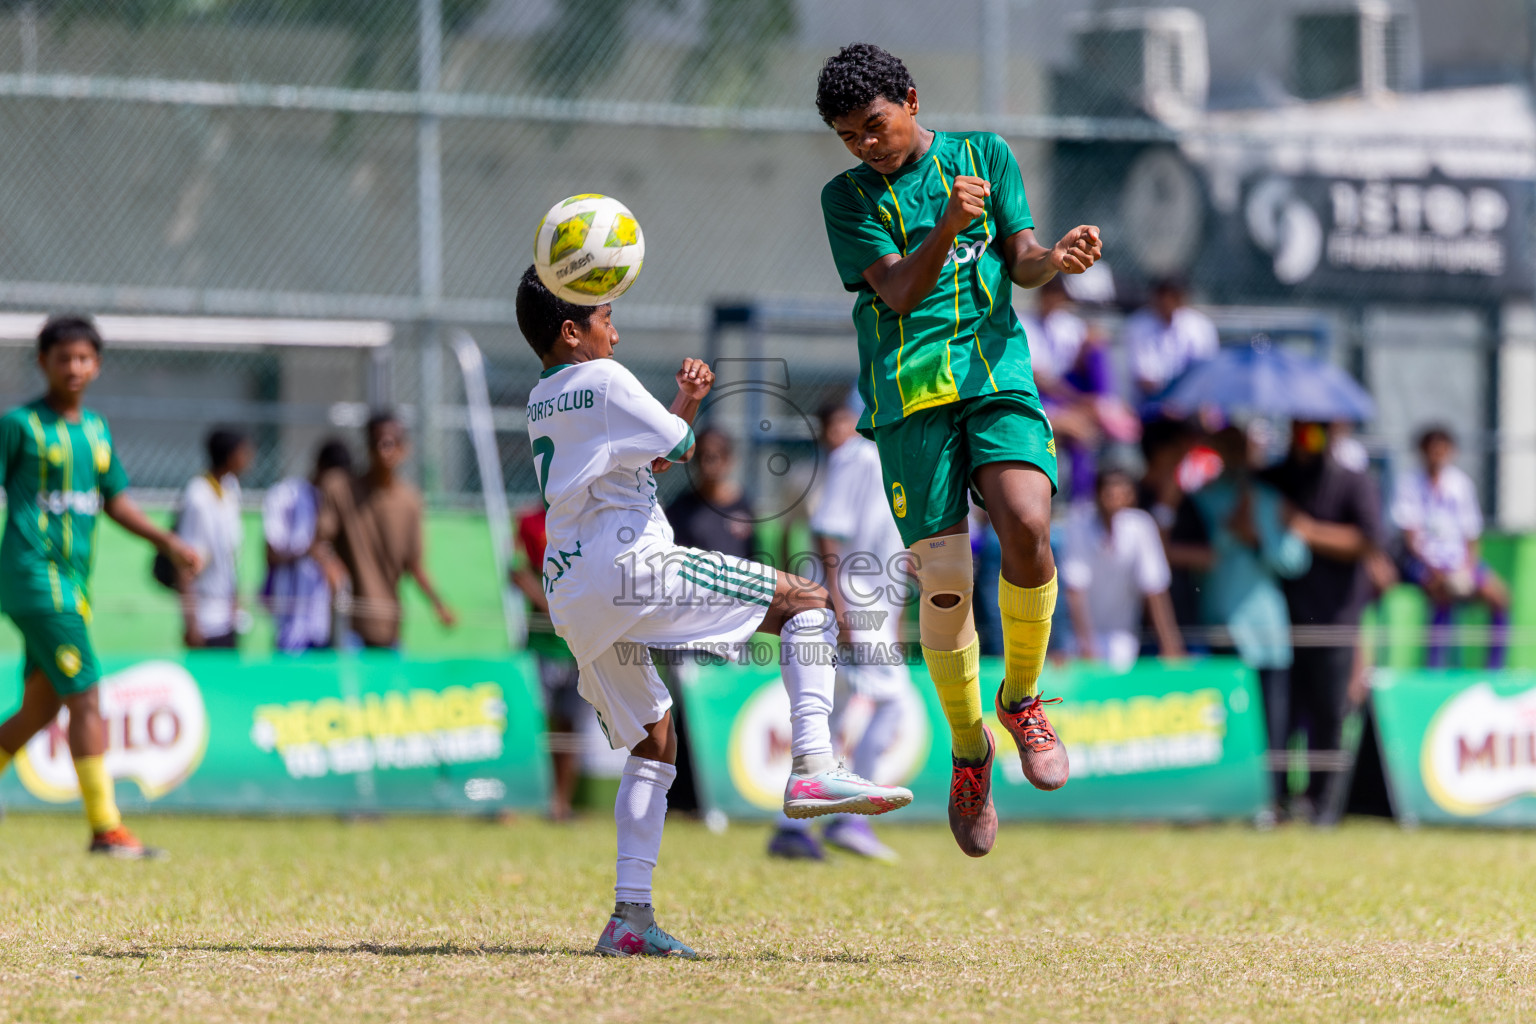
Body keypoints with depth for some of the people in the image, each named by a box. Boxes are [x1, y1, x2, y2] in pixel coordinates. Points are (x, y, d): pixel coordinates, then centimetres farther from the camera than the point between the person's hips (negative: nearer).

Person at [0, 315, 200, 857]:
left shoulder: (96, 429, 15)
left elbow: (115, 500, 24)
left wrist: (168, 541, 15)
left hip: (72, 583, 7)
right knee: (86, 699, -12)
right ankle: (106, 827, -11)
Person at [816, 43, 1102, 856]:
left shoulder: (983, 154, 13)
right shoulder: (849, 198, 10)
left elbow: (1021, 260, 8)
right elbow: (897, 289, -4)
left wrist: (1055, 258, -15)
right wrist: (946, 227, -21)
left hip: (996, 371, 0)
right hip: (910, 394, 0)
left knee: (1026, 524, -25)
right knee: (943, 582, -6)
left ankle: (1021, 699, -1)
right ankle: (968, 751, 16)